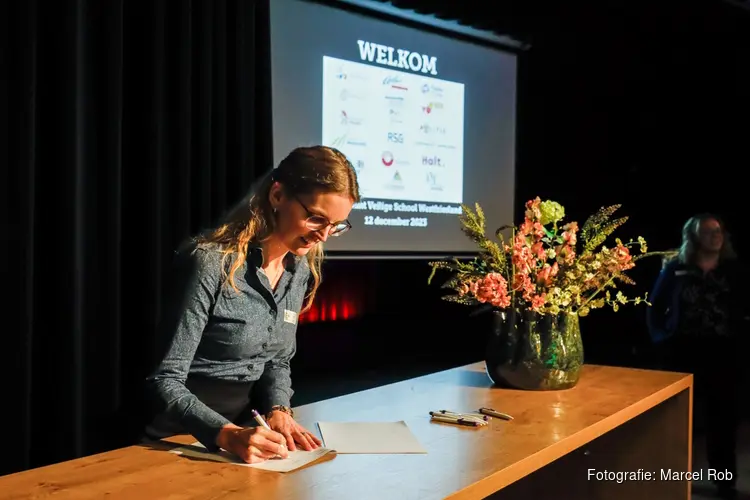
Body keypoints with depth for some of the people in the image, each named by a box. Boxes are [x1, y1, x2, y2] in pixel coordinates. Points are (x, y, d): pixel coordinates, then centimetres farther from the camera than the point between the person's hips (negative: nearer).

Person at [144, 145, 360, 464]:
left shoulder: (300, 268, 2)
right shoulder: (212, 264, -19)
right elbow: (164, 382, -18)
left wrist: (278, 410, -6)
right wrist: (228, 434, -31)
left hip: (248, 430, 6)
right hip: (182, 441, -6)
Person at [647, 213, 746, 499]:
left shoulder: (734, 271, 2)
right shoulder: (676, 269, 1)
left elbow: (743, 310, 3)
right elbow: (655, 307, 5)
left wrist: (738, 335, -11)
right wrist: (661, 338, -4)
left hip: (722, 353, 1)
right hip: (683, 351, 0)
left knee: (723, 416, 6)